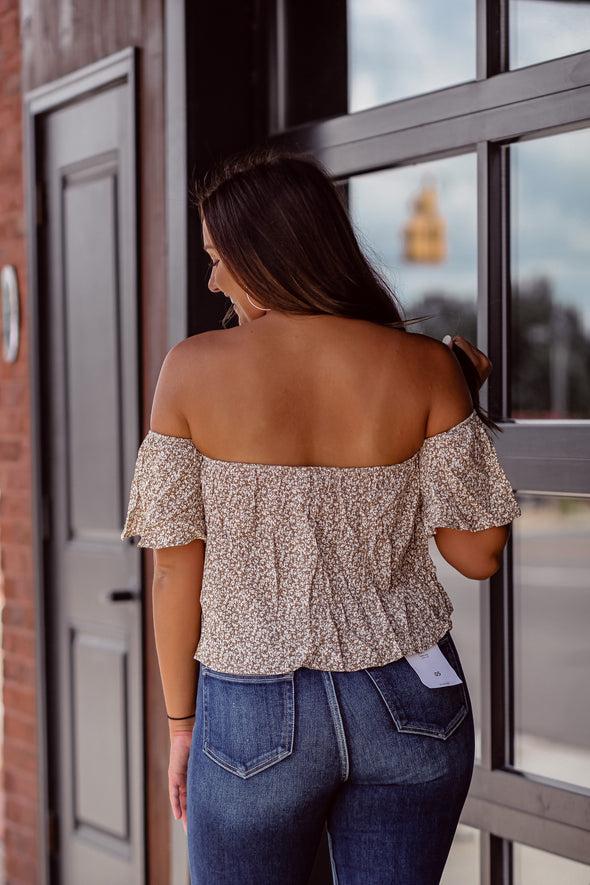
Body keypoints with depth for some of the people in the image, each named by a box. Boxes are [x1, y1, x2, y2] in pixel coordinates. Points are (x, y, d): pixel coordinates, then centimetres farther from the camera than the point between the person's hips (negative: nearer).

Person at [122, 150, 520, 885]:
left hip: (254, 715, -2)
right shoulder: (424, 367, -6)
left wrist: (181, 722, 7)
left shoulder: (194, 370, -9)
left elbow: (177, 571, -6)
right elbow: (479, 554, -3)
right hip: (411, 706, 2)